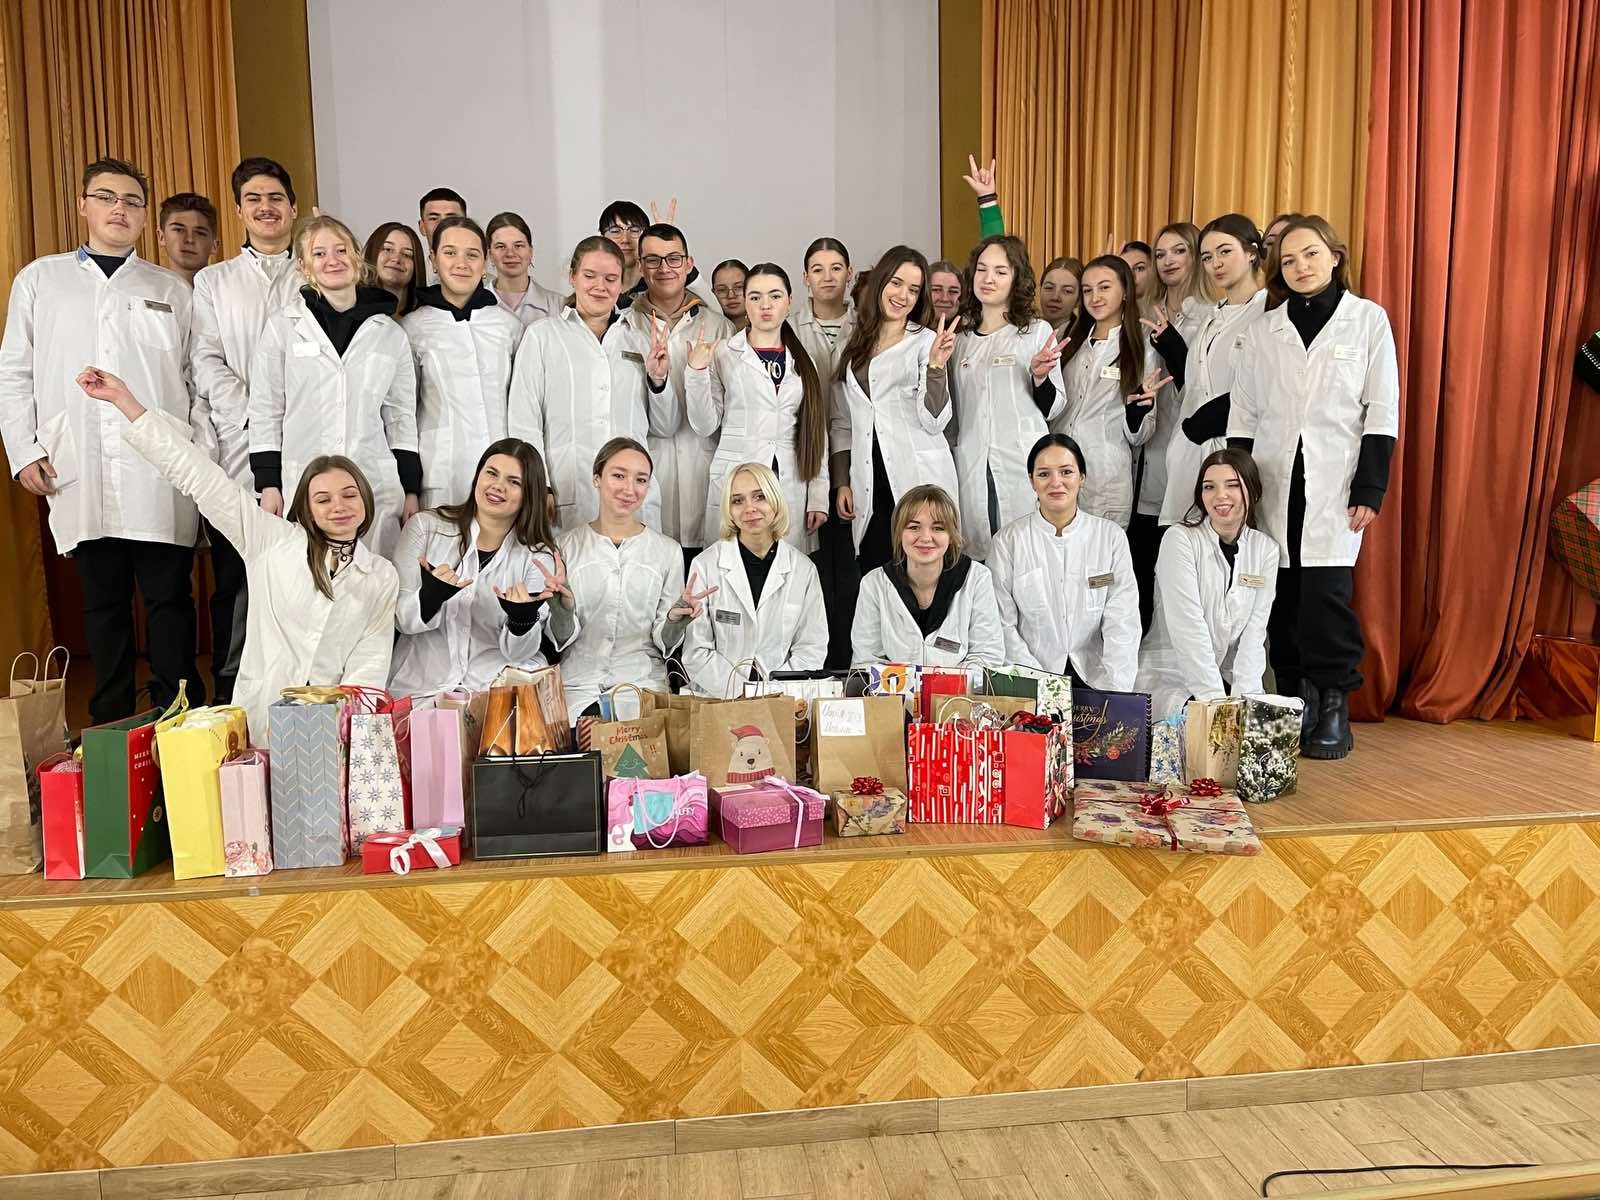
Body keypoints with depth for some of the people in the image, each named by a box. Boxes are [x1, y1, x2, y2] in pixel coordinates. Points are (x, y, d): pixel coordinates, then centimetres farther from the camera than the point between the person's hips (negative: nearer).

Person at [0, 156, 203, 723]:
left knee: (169, 597, 0)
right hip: (80, 476, 1)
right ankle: (110, 725, 15)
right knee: (103, 602, 7)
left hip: (162, 476, -1)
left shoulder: (172, 289, 14)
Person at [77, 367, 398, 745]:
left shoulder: (383, 577, 10)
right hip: (256, 726, 0)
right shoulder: (275, 541, 7)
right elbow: (200, 476, 3)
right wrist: (124, 400, -1)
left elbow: (371, 663, 4)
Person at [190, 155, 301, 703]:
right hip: (238, 457, 1)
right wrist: (257, 420, -10)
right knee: (235, 588, 2)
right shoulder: (213, 281, 16)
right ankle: (230, 701, 10)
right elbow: (206, 364, 5)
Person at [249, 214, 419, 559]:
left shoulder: (390, 333, 10)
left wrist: (411, 489, 8)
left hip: (377, 487, 1)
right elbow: (265, 410, 6)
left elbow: (402, 416, 12)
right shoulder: (283, 326, 5)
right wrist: (268, 484, 0)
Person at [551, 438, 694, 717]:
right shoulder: (566, 545, 5)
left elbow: (665, 643, 7)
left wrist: (675, 619, -15)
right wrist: (562, 607, -16)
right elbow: (560, 638, 6)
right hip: (579, 681, -1)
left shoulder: (668, 551, 4)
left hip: (643, 682, 1)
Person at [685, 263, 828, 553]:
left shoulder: (803, 361, 11)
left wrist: (819, 496, 5)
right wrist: (697, 373, -12)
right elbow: (705, 426, 0)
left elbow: (817, 431, 11)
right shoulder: (723, 354, 2)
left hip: (792, 485, 3)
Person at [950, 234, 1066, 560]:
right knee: (976, 555, 4)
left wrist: (1040, 377, -14)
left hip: (1023, 464, -3)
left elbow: (1053, 407, 3)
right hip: (970, 465, 3)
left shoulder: (1037, 331, 3)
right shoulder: (960, 335, 13)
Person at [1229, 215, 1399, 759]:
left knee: (1326, 596, -9)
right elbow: (1243, 414, 11)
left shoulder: (1368, 319, 6)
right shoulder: (1264, 329, 12)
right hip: (1272, 485, 2)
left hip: (1334, 486, -2)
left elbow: (1382, 412, 1)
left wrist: (1369, 491, -6)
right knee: (1282, 599, 1)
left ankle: (1333, 710, 3)